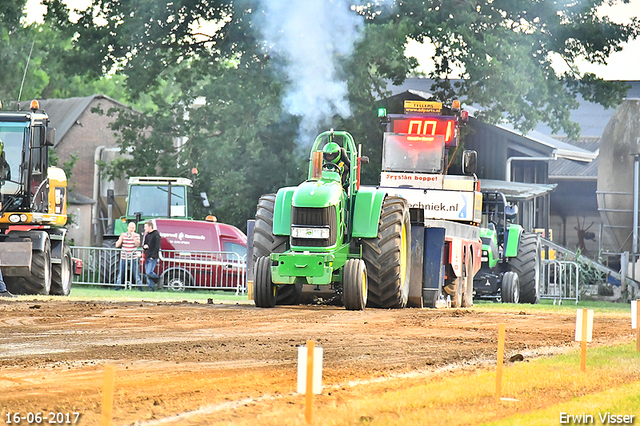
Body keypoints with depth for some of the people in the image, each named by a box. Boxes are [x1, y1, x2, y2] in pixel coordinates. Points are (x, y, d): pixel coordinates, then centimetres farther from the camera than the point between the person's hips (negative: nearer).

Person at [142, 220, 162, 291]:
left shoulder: (156, 235, -8)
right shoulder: (146, 234, 17)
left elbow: (157, 247, -12)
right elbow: (144, 244, 26)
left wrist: (153, 256, -18)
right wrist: (144, 246, 0)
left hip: (153, 257, -8)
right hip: (147, 257, 8)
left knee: (149, 272, -16)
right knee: (147, 273, 4)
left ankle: (158, 278, 9)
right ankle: (151, 287, 9)